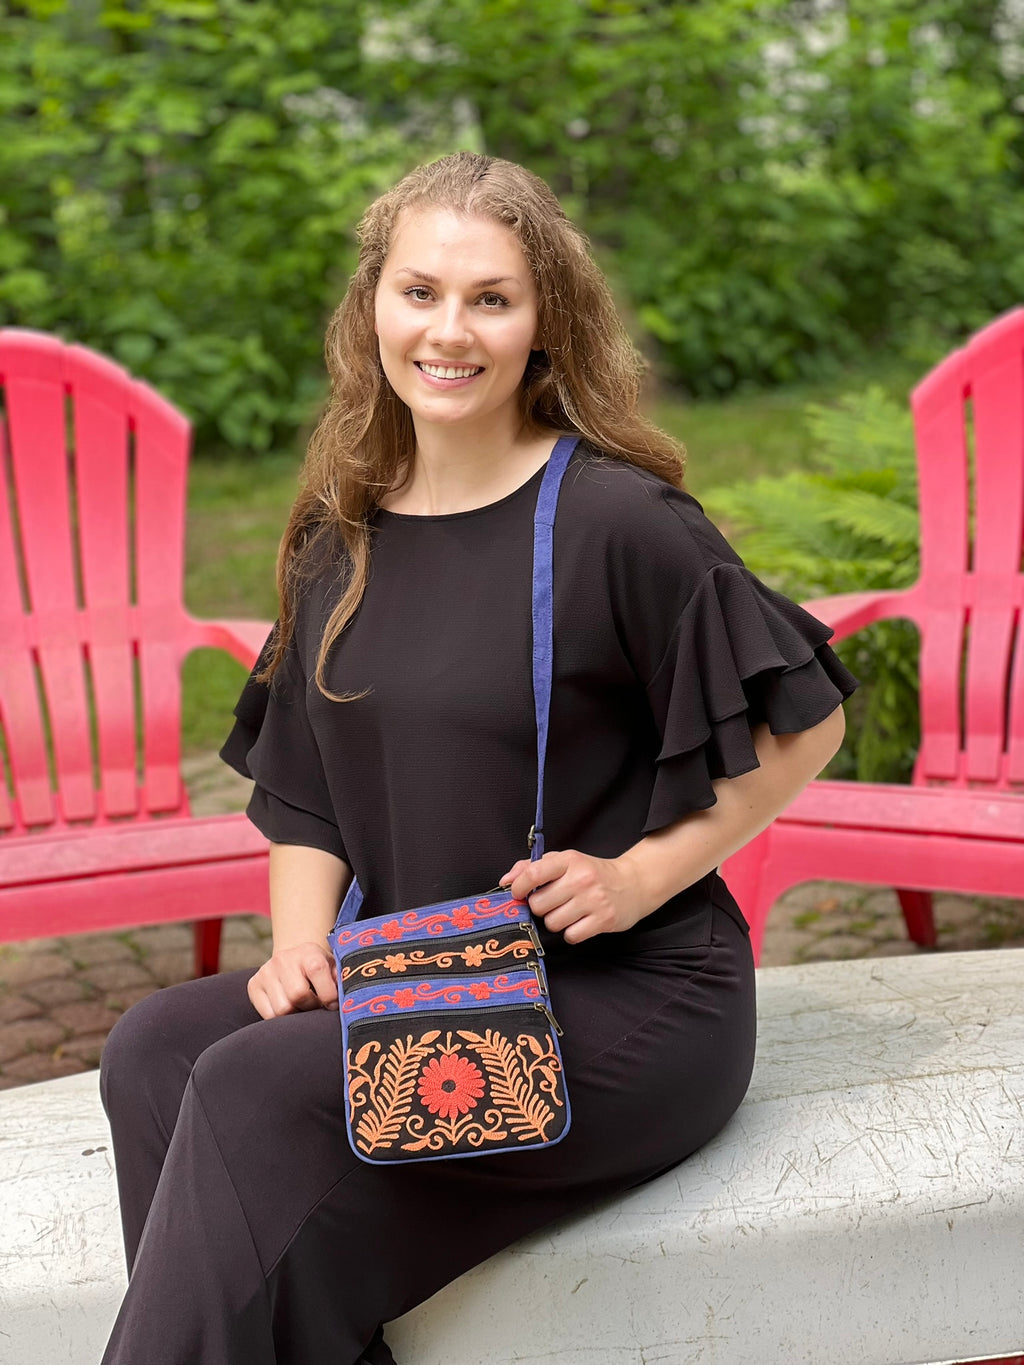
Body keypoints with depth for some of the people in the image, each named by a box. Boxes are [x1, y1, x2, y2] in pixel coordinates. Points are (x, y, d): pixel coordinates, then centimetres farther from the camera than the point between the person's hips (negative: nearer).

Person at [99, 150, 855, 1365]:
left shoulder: (617, 521, -12)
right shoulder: (342, 540, 7)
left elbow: (803, 720, -5)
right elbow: (303, 795, 13)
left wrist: (638, 877, -11)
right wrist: (300, 945, -4)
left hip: (631, 1001, -6)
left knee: (253, 1093, -24)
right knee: (153, 1051, -17)